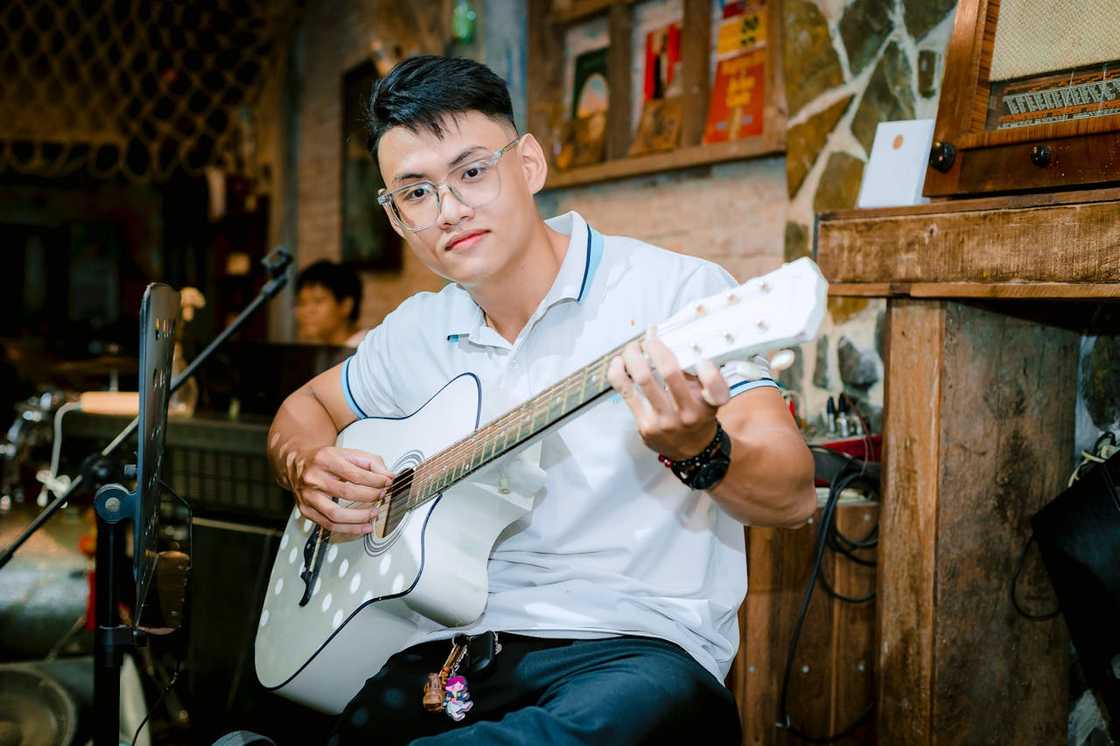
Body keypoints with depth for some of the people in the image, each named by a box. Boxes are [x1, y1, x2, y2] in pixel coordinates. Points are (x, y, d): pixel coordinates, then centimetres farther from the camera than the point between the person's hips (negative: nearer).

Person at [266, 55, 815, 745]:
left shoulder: (678, 291, -6)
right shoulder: (420, 332, 12)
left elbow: (794, 496, -11)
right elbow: (305, 407, 29)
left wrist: (698, 450, -34)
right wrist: (309, 469, 5)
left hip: (634, 642, -3)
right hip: (454, 645, 4)